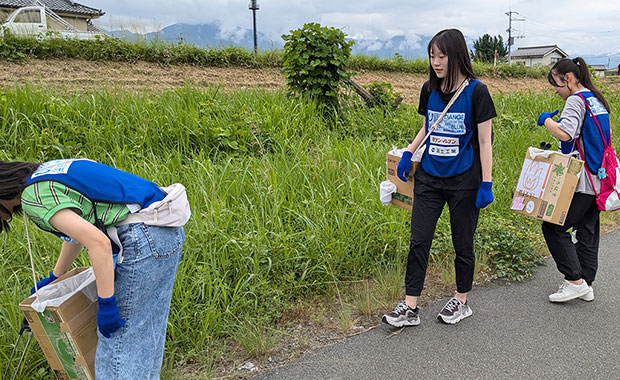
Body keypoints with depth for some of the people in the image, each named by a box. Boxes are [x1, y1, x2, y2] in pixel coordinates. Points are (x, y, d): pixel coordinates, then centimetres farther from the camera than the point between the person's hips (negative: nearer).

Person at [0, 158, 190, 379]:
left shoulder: (34, 198, -11)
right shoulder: (43, 174, 19)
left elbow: (99, 242, -22)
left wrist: (106, 304, -15)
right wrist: (54, 278, 44)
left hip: (144, 242, -10)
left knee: (118, 337, 2)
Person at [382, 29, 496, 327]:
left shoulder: (476, 92, -8)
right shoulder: (430, 90, 6)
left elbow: (484, 141, -7)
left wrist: (486, 183, -11)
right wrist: (408, 153, 8)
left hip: (463, 181, -4)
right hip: (429, 177, 4)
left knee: (462, 243, 10)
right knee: (418, 240, 1)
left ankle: (461, 301, 29)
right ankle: (410, 307, 8)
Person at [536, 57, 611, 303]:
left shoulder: (576, 100, -11)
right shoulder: (596, 100, 17)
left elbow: (564, 133, -25)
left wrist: (546, 119, -9)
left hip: (581, 180, -10)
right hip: (598, 179, 10)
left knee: (553, 227, -5)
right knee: (587, 231, 13)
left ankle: (575, 281, -2)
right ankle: (587, 284, 20)